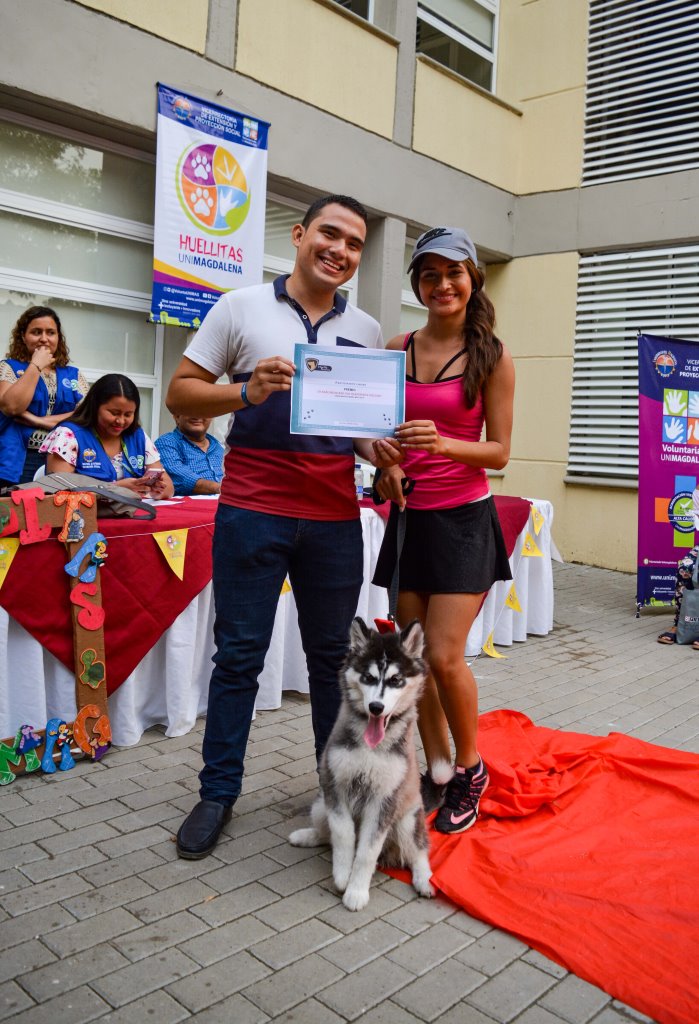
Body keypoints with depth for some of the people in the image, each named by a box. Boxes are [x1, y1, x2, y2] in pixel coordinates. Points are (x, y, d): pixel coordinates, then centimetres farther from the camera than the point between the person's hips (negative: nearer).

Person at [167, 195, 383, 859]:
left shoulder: (366, 331, 13)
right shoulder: (241, 308, 3)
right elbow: (180, 393, 1)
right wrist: (247, 391, -16)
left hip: (335, 517, 3)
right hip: (252, 511, -2)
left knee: (333, 655, 12)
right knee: (239, 655, 5)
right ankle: (218, 792, 21)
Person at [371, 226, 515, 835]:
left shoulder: (492, 357, -3)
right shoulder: (396, 350, 8)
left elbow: (499, 452, -5)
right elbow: (376, 426, 16)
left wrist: (442, 443, -22)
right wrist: (385, 459, -6)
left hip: (463, 518, -4)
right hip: (408, 515, 4)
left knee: (445, 656, -8)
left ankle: (469, 769, 18)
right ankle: (436, 770, 25)